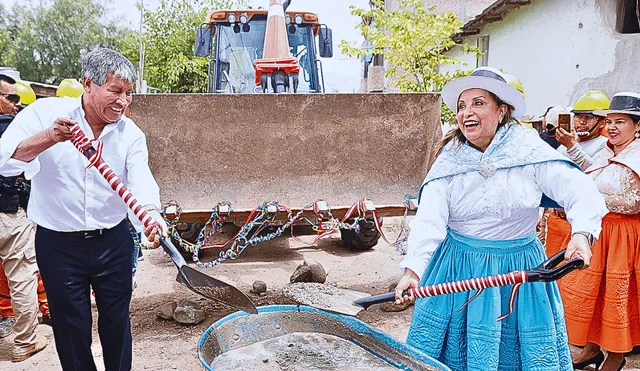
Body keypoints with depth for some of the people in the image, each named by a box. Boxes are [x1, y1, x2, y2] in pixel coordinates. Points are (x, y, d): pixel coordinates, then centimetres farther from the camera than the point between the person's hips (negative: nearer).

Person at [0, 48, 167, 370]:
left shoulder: (131, 134, -4)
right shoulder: (44, 113, -8)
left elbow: (140, 178, -20)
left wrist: (151, 211, -40)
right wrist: (49, 137, -32)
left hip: (113, 242, 2)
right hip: (58, 244, -1)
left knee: (117, 324, 15)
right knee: (71, 329, 13)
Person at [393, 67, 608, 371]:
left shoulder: (530, 150, -9)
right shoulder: (450, 159, -6)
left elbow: (581, 192, -11)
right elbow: (429, 218, -17)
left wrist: (582, 233, -31)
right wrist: (413, 268, -29)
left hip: (519, 266, 0)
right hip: (459, 269, 1)